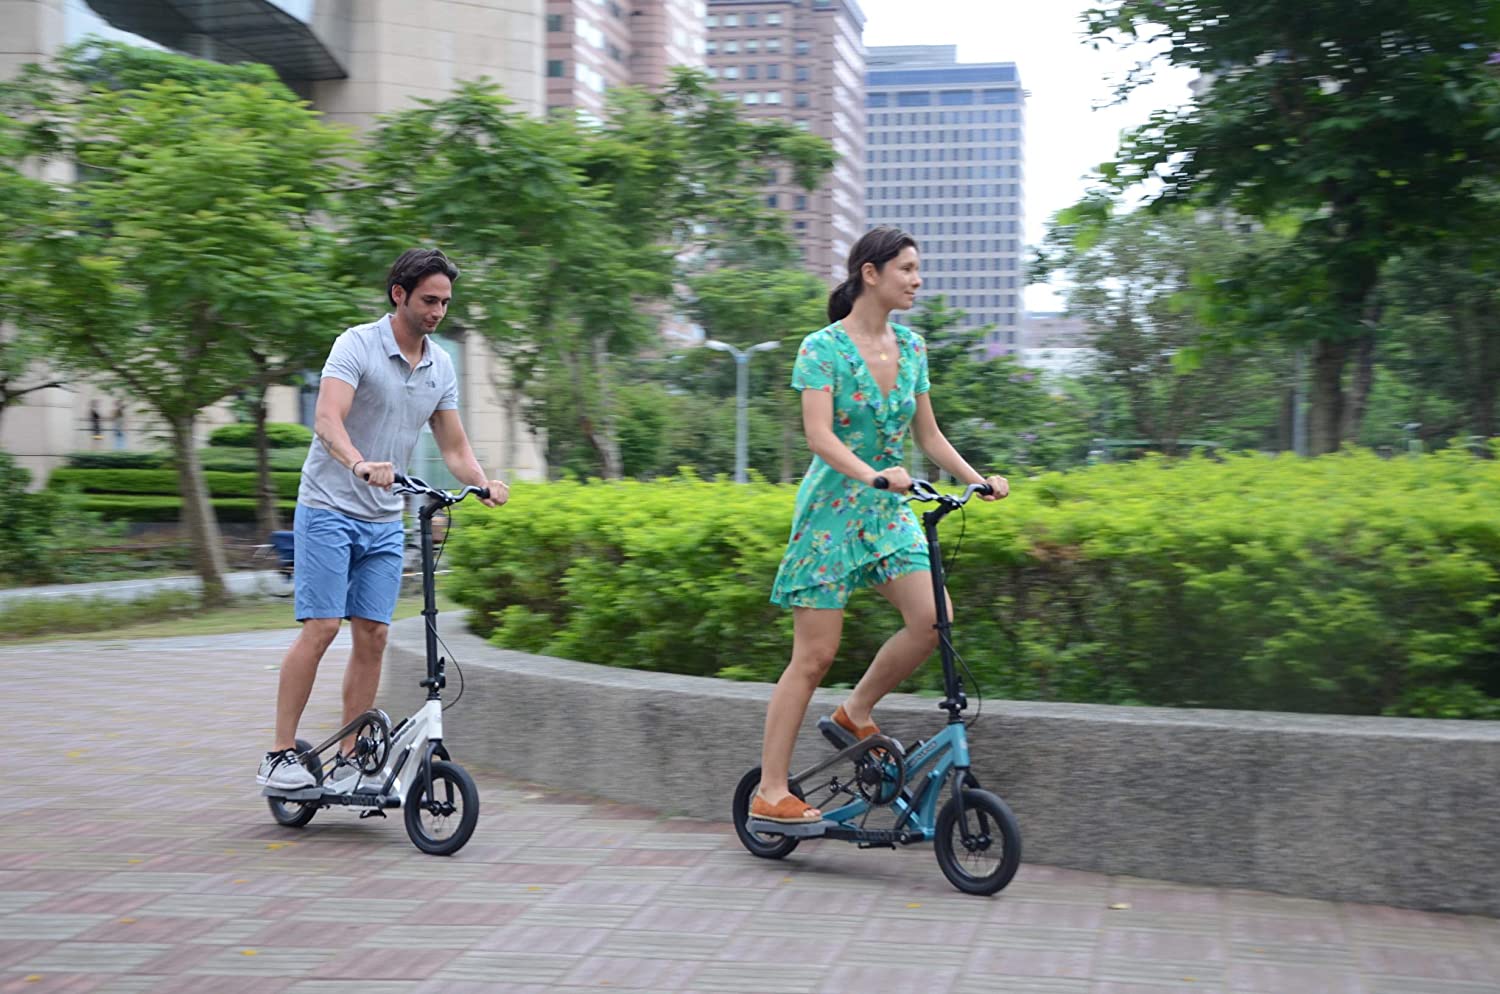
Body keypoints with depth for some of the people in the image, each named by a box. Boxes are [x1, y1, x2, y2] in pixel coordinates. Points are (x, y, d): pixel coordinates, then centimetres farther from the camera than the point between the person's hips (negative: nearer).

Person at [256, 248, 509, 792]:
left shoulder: (441, 366, 8)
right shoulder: (357, 344, -11)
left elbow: (454, 446, 10)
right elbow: (327, 421, -25)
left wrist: (484, 484, -11)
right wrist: (360, 464, -44)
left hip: (385, 521, 6)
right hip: (329, 509, -6)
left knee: (373, 635, 1)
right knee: (321, 627, -12)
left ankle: (348, 762, 8)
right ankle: (279, 756, -4)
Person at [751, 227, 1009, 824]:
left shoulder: (911, 347, 9)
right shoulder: (822, 348, -11)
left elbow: (928, 436, 14)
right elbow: (820, 437, -22)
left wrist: (979, 480, 2)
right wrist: (873, 475, -38)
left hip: (890, 511, 6)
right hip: (833, 510, -6)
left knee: (933, 619, -13)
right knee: (815, 654, -5)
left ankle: (855, 714, 11)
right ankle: (770, 793, 4)